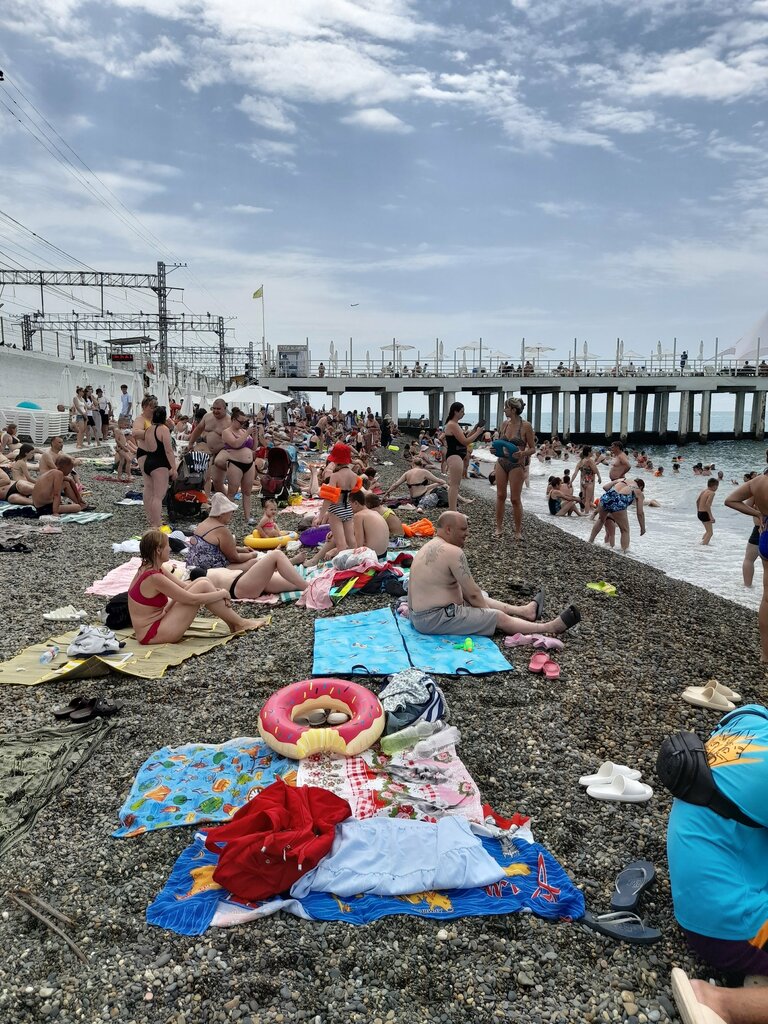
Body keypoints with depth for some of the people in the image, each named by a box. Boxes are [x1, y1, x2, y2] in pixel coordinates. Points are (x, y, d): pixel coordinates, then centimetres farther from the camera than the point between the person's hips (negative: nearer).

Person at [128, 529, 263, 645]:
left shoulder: (152, 569, 6)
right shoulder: (154, 577, -24)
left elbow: (184, 587, 10)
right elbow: (191, 599, -21)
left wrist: (216, 592, -3)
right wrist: (222, 594, -6)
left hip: (157, 621, 9)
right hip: (152, 634, -9)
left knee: (203, 582, 3)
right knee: (202, 586, -14)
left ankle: (233, 622, 8)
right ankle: (240, 624, 0)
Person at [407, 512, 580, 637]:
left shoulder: (428, 548, 12)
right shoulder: (454, 552, -20)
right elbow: (472, 593, -14)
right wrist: (487, 611, 3)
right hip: (437, 619, -10)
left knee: (480, 599, 26)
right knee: (500, 618, 0)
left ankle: (523, 611, 41)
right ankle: (551, 627, 12)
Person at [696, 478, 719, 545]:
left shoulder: (703, 491, 10)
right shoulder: (712, 493, -15)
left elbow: (697, 501, 21)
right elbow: (707, 504, -26)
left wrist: (698, 511, 33)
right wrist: (711, 516, -24)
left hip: (699, 513, 9)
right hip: (705, 514, -9)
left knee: (708, 531, 26)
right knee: (710, 533, -3)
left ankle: (702, 542, 28)